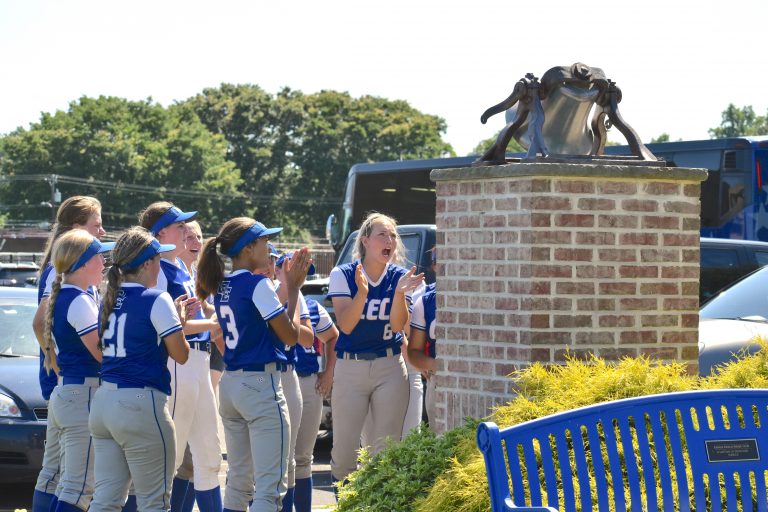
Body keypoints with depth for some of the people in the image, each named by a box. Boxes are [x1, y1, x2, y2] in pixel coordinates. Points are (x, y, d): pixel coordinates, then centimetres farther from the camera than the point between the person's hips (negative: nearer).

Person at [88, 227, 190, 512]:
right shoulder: (156, 300, -9)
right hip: (140, 403, -7)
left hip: (104, 400, 7)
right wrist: (179, 321, 10)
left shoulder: (110, 300, 12)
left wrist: (173, 318, 20)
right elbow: (181, 355, -7)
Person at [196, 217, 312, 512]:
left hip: (230, 385, 9)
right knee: (270, 486, -7)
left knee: (238, 480, 15)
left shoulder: (222, 287, 10)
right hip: (261, 385, -9)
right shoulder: (258, 284, -13)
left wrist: (287, 283, 15)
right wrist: (293, 288, -2)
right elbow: (291, 335, -10)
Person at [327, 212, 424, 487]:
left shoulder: (400, 277, 1)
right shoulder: (343, 274, -5)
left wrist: (400, 293, -24)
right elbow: (345, 325, -13)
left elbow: (398, 325, -8)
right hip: (350, 368, -1)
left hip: (390, 368, 1)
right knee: (344, 451, -1)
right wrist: (362, 292, -28)